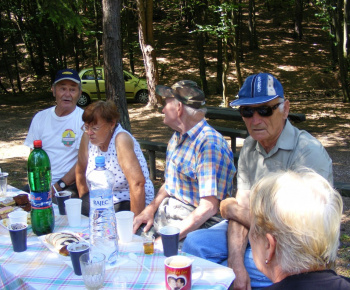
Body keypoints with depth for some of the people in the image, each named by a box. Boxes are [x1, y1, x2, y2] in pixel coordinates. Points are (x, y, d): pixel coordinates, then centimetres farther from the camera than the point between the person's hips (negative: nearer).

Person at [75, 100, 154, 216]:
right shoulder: (88, 137, -4)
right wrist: (84, 206, 11)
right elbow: (80, 172, 11)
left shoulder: (121, 139, -23)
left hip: (129, 202, -6)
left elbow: (137, 183, -32)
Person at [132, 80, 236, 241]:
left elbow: (209, 208, -25)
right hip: (167, 210, 9)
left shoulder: (210, 144, -20)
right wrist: (150, 209, 4)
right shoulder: (177, 137, 11)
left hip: (195, 221, -9)